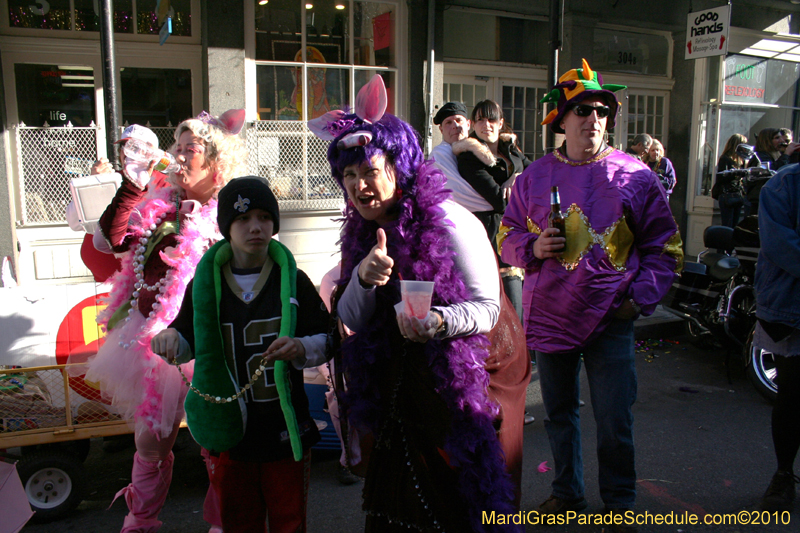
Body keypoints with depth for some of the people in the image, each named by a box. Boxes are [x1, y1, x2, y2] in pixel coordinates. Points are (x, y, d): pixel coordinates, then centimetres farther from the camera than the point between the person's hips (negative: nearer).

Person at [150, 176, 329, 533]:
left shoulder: (292, 280, -3)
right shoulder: (205, 283, 1)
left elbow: (327, 341, 0)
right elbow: (189, 342, 11)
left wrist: (302, 348, -20)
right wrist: (171, 338, -11)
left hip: (285, 435, -1)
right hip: (229, 436, 2)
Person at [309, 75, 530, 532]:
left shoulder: (449, 222, -22)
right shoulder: (362, 232, -3)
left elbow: (488, 307, -22)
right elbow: (353, 321, -4)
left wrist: (438, 321, -42)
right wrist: (364, 278, -25)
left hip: (474, 371, -5)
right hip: (410, 376, 6)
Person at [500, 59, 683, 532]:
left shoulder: (636, 177, -1)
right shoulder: (535, 176, 3)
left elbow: (664, 247, 4)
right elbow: (508, 234, 10)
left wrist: (642, 297, -6)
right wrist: (532, 246, -11)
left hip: (611, 320, -2)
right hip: (550, 316, 2)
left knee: (615, 422, 2)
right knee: (559, 413, 17)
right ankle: (568, 492, 38)